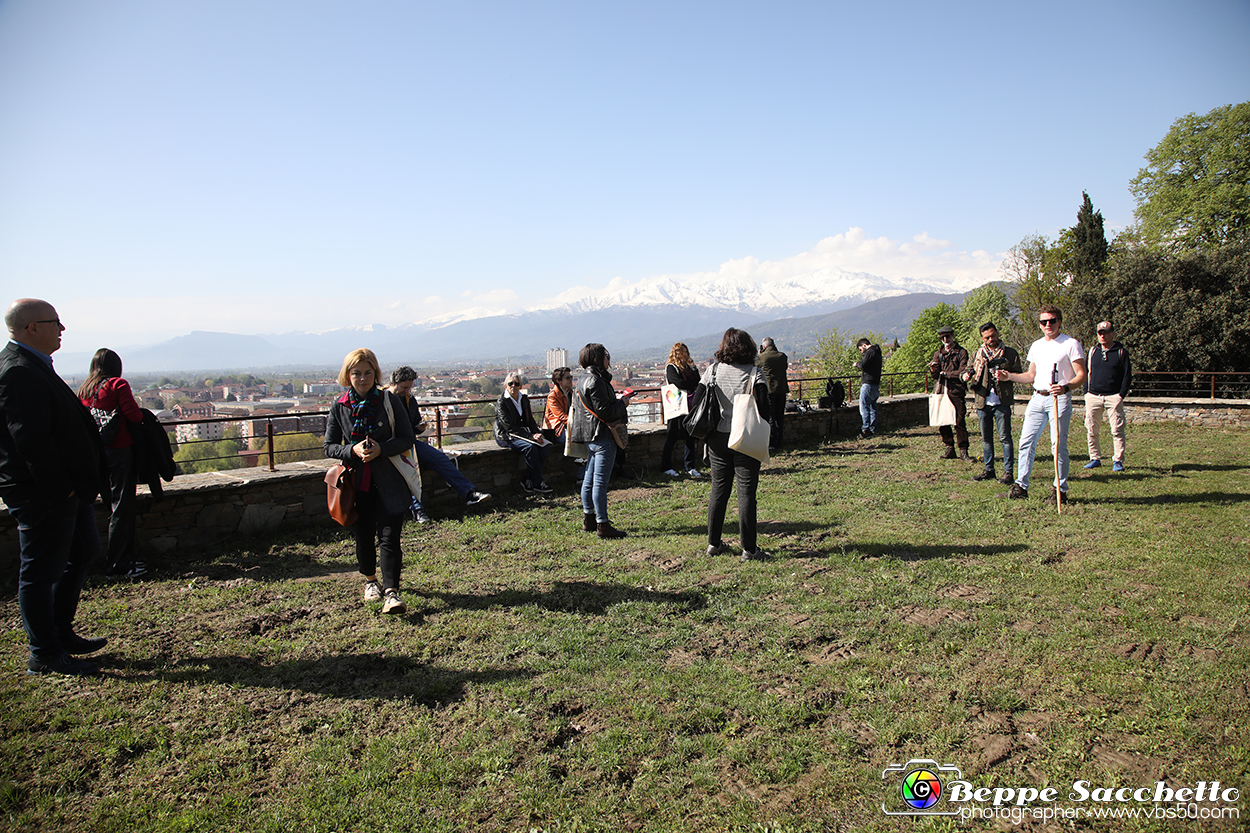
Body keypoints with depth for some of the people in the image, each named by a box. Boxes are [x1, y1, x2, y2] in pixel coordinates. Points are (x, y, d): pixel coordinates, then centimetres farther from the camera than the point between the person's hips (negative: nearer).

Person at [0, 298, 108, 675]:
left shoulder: (34, 366, 15)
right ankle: (44, 655, 14)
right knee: (41, 571, 1)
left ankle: (61, 633, 33)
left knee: (83, 551, 21)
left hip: (65, 488, 11)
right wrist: (59, 487, -21)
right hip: (42, 493, -11)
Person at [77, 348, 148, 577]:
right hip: (120, 451, -7)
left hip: (96, 453, 7)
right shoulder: (118, 385, -10)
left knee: (114, 504, 15)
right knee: (122, 507, -2)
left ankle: (115, 560, 22)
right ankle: (119, 564, 1)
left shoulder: (84, 391, 8)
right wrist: (141, 416, 5)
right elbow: (134, 414, -17)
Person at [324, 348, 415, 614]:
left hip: (389, 482, -2)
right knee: (364, 535, 14)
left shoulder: (390, 401, -3)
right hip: (357, 481, 2)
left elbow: (407, 438, -2)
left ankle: (391, 592, -8)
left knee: (389, 537, -9)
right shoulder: (339, 408, 2)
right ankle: (370, 580, 36)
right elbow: (330, 447, 5)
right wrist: (353, 450, -15)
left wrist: (381, 449, -18)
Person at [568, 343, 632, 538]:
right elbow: (603, 411, -20)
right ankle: (603, 525, -3)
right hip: (602, 437, -11)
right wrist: (622, 403, -5)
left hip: (590, 437, 11)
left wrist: (617, 401, 14)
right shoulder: (595, 381, -17)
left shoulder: (586, 379, 16)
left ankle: (588, 519, 25)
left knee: (589, 479, 15)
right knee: (600, 481, -7)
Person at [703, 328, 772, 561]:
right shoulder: (754, 375, -11)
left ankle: (713, 543, 21)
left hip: (717, 438, 4)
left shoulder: (712, 371, 0)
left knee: (718, 489, 14)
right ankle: (749, 549, 3)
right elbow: (766, 410, -11)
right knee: (746, 491, 1)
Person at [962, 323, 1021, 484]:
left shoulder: (1010, 353, 4)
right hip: (982, 402, 4)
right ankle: (989, 470, 21)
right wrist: (966, 374, -8)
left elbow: (1019, 374, 2)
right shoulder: (978, 354, 14)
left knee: (1005, 437, -4)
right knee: (986, 438, 11)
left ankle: (1008, 471, 3)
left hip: (1001, 402, -4)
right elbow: (971, 369, 16)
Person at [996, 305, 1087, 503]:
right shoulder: (1036, 346, 16)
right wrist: (1009, 376, 9)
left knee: (1059, 445, -4)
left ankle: (1060, 490, 5)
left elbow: (1081, 375, -8)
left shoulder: (1071, 344, -3)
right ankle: (1021, 486, 8)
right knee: (1026, 441, 2)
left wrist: (1066, 387, -26)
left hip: (1059, 399, -6)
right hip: (1037, 398, 6)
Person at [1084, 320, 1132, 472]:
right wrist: (1086, 392, 7)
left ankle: (1118, 460, 1)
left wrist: (1122, 395, -7)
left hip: (1114, 397, -3)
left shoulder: (1121, 351, 4)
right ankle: (1095, 458, 13)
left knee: (1117, 430, -6)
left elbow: (1128, 375, 3)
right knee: (1091, 430, 3)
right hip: (1093, 396, 3)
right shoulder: (1093, 351, 14)